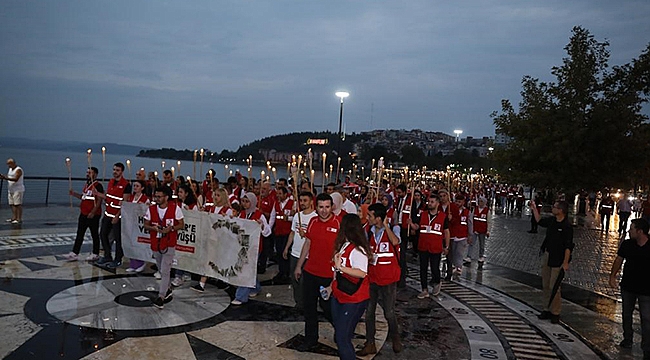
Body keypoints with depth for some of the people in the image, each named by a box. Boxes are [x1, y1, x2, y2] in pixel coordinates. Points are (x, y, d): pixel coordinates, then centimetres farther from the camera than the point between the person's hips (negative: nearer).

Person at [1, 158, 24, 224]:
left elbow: (16, 179, -22)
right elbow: (8, 178, 17)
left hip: (18, 190, -9)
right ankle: (14, 218, 11)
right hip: (11, 190, 9)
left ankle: (19, 219, -8)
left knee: (18, 204, -9)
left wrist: (5, 178, -27)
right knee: (12, 204, 7)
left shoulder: (18, 170, -12)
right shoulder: (10, 169, 16)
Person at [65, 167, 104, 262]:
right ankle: (74, 253, 12)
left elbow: (99, 200, -18)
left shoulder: (98, 185, -13)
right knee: (79, 234, 8)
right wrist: (74, 194, 8)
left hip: (93, 215, -9)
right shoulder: (86, 184, 15)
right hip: (83, 214, 9)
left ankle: (95, 254, 13)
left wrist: (93, 212, -22)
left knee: (94, 234, 3)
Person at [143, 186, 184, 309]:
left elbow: (182, 224, -4)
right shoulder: (151, 209, -3)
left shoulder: (175, 208, -11)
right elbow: (146, 225, 6)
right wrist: (153, 228, -16)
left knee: (165, 271, -9)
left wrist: (171, 228, -22)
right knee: (161, 270, 19)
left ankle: (161, 297, -4)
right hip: (156, 244, 5)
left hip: (169, 245, -4)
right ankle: (168, 290, 39)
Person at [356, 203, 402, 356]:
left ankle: (395, 339, 33)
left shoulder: (393, 228, -9)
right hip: (372, 278, 5)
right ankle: (370, 344, 20)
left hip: (388, 279, -4)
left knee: (389, 313, 8)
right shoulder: (369, 231, 4)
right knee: (369, 312, 7)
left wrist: (386, 225, -23)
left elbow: (395, 242, -32)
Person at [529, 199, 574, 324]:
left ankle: (555, 312, 9)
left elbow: (568, 246, -18)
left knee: (554, 287, -4)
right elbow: (540, 221, 27)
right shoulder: (551, 220, 5)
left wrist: (565, 262, -21)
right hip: (546, 256, 8)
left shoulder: (567, 226, -17)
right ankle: (547, 309, 25)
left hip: (557, 260, -8)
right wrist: (534, 209, 24)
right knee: (545, 285, 14)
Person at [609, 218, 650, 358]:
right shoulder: (627, 244, -3)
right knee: (626, 315, 18)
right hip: (627, 287, 5)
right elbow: (619, 260, 7)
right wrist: (612, 276, -1)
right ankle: (627, 340, 37)